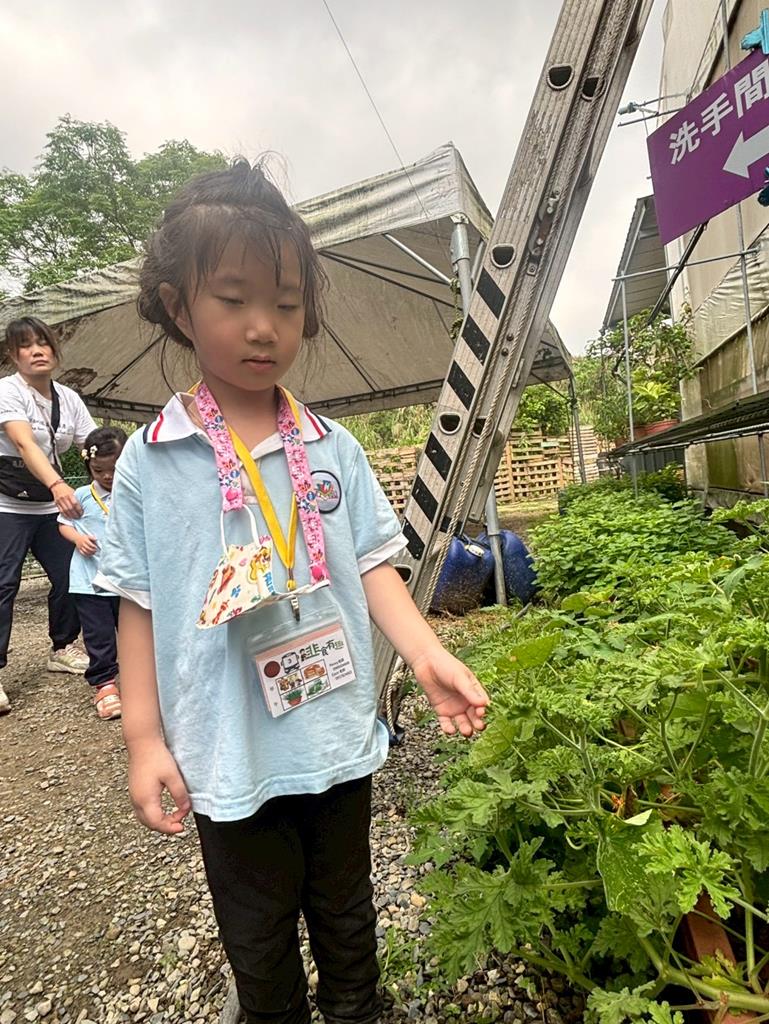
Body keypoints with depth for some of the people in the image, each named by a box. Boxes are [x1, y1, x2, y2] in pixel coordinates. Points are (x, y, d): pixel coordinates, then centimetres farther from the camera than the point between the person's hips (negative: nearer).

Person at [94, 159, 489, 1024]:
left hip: (338, 738, 2)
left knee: (346, 915, 27)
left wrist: (428, 657, -15)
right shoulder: (150, 459, -8)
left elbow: (371, 566, -3)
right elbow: (139, 604, -4)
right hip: (228, 757, -1)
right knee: (258, 942, 23)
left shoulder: (332, 448, -4)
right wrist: (144, 738, -4)